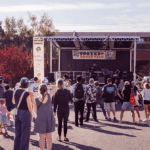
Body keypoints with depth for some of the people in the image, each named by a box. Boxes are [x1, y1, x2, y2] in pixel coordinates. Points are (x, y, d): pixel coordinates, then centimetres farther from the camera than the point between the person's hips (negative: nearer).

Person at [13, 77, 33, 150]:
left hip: (17, 113, 6)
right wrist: (31, 114, -2)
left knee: (17, 132, 17)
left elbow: (13, 102, 14)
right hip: (25, 113, -6)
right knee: (25, 133, 5)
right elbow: (29, 106, -16)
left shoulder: (16, 91, 0)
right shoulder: (26, 94, -19)